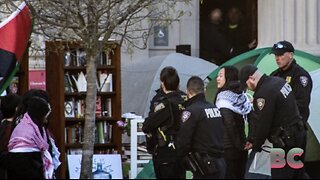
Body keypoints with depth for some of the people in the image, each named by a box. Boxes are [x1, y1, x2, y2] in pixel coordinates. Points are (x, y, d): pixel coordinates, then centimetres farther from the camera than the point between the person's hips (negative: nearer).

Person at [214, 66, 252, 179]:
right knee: (239, 176, 14)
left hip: (227, 148, -7)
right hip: (241, 148, 7)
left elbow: (229, 123, -24)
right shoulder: (242, 96, 9)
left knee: (228, 175, -3)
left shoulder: (223, 98, -13)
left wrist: (237, 143, -15)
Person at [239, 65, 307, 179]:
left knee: (280, 175, -6)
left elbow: (264, 125, -18)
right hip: (299, 134, 10)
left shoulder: (263, 94, -21)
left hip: (286, 141, -10)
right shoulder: (279, 81, 8)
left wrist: (256, 146, -2)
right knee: (296, 174, 16)